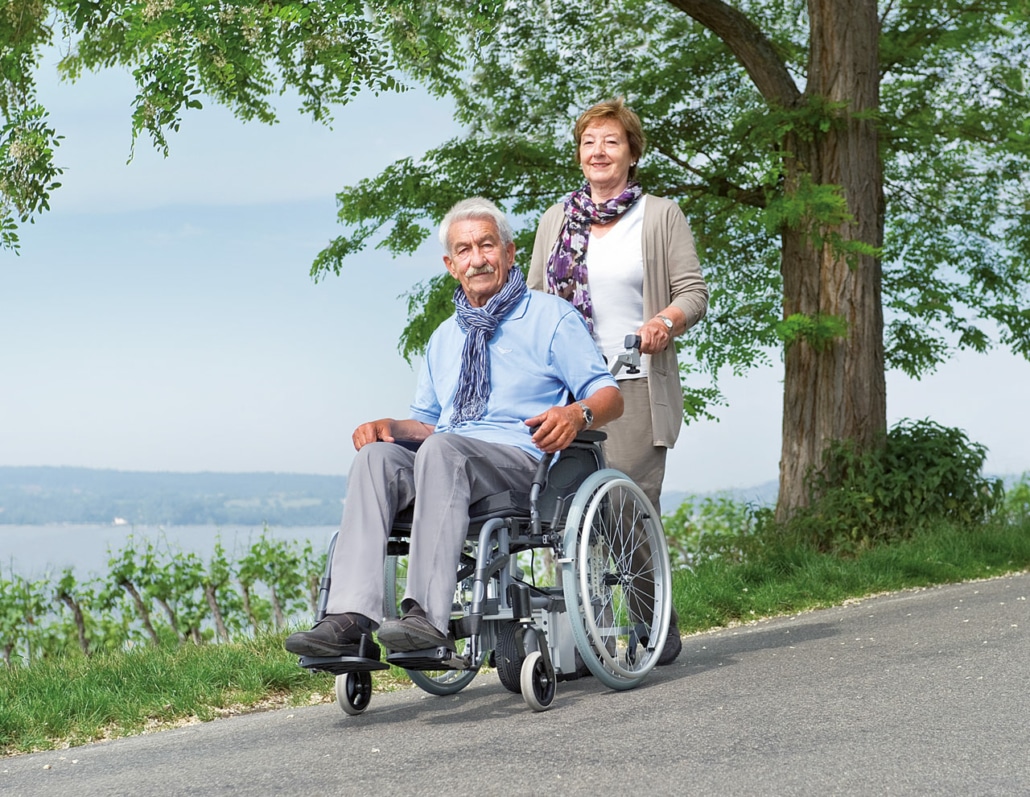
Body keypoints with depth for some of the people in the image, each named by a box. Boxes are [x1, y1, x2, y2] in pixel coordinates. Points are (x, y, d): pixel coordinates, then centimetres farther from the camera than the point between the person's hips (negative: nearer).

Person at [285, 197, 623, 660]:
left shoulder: (551, 317, 10)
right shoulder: (444, 338, 29)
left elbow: (610, 395, 2)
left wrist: (576, 414, -21)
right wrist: (389, 426, 6)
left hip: (521, 456, -5)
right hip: (447, 462, 5)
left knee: (442, 449, -36)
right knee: (377, 454, -27)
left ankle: (428, 617, -47)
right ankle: (350, 619, -41)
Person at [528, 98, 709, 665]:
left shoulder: (661, 217, 9)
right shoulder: (556, 220, 19)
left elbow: (694, 292, 3)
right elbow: (534, 295, 22)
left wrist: (664, 322, -17)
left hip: (636, 385, -3)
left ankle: (658, 630, 3)